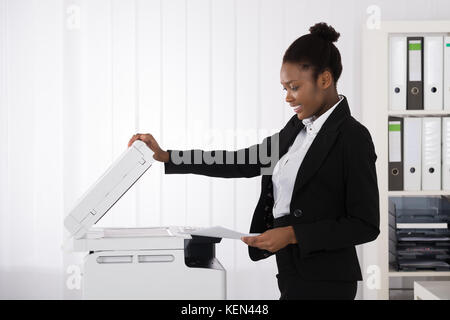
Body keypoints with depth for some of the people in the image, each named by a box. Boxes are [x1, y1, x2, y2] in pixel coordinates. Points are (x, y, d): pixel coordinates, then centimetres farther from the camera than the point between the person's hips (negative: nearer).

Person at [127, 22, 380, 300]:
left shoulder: (353, 138, -14)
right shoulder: (298, 128, 10)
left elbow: (366, 225, -15)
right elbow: (243, 163, 12)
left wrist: (293, 234, -20)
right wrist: (165, 157, 7)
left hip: (323, 284, -7)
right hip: (292, 274, 7)